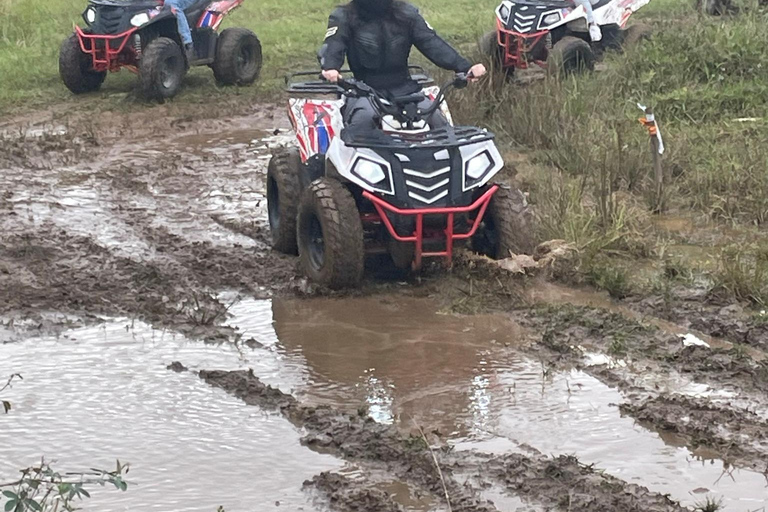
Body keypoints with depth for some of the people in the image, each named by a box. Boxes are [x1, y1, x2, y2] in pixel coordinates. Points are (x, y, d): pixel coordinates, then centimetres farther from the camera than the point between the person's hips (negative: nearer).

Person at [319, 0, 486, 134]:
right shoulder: (344, 17, -2)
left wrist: (465, 67, -16)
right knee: (363, 118, -34)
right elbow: (333, 45, -18)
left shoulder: (407, 14, 6)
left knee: (437, 119, -15)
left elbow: (431, 43, -2)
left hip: (403, 88, 3)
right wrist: (330, 67, -43)